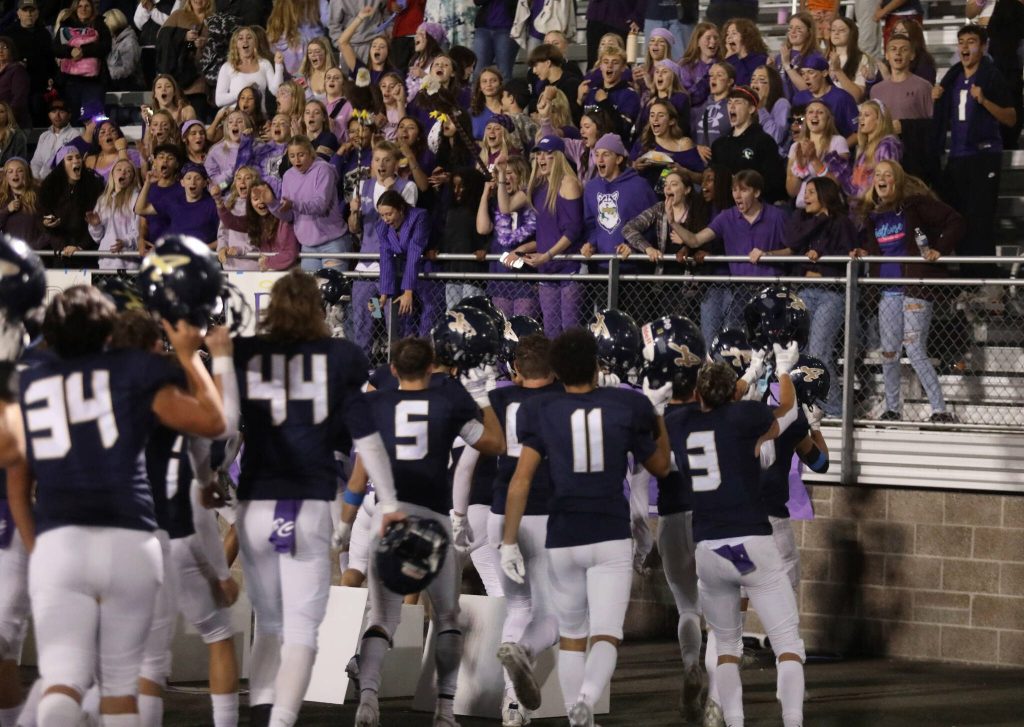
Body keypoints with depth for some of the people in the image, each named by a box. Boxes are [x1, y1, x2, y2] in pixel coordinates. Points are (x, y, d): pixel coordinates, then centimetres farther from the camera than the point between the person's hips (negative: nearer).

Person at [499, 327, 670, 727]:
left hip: (563, 542, 1)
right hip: (611, 541, -1)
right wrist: (659, 420, 30)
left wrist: (509, 543, -5)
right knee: (606, 637, -5)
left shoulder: (541, 411, -1)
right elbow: (660, 467, 14)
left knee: (571, 636, 17)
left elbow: (521, 480, -8)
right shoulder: (625, 406, 0)